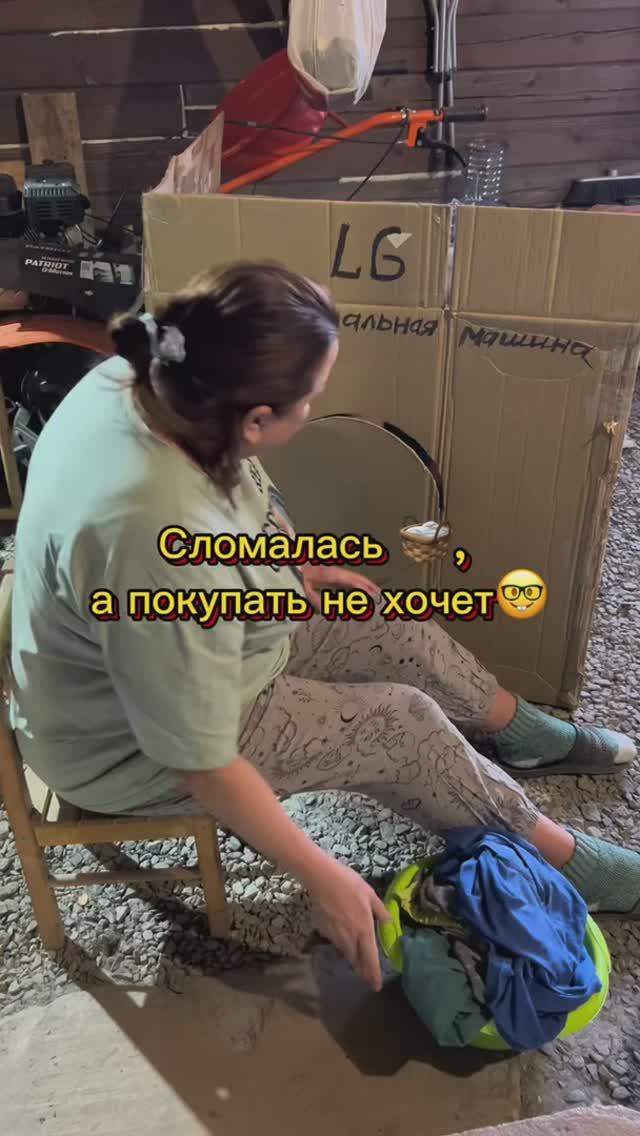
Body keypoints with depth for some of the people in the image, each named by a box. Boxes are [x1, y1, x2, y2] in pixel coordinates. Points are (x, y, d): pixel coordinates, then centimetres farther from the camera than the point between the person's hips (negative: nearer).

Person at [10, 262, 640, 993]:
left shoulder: (140, 380, -15)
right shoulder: (161, 547, -41)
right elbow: (202, 762, -30)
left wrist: (292, 567, 12)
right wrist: (324, 878, -18)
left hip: (189, 643, 8)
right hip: (132, 745, -8)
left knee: (397, 632, 8)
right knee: (404, 726, -6)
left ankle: (528, 735, 34)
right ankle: (556, 859, 19)